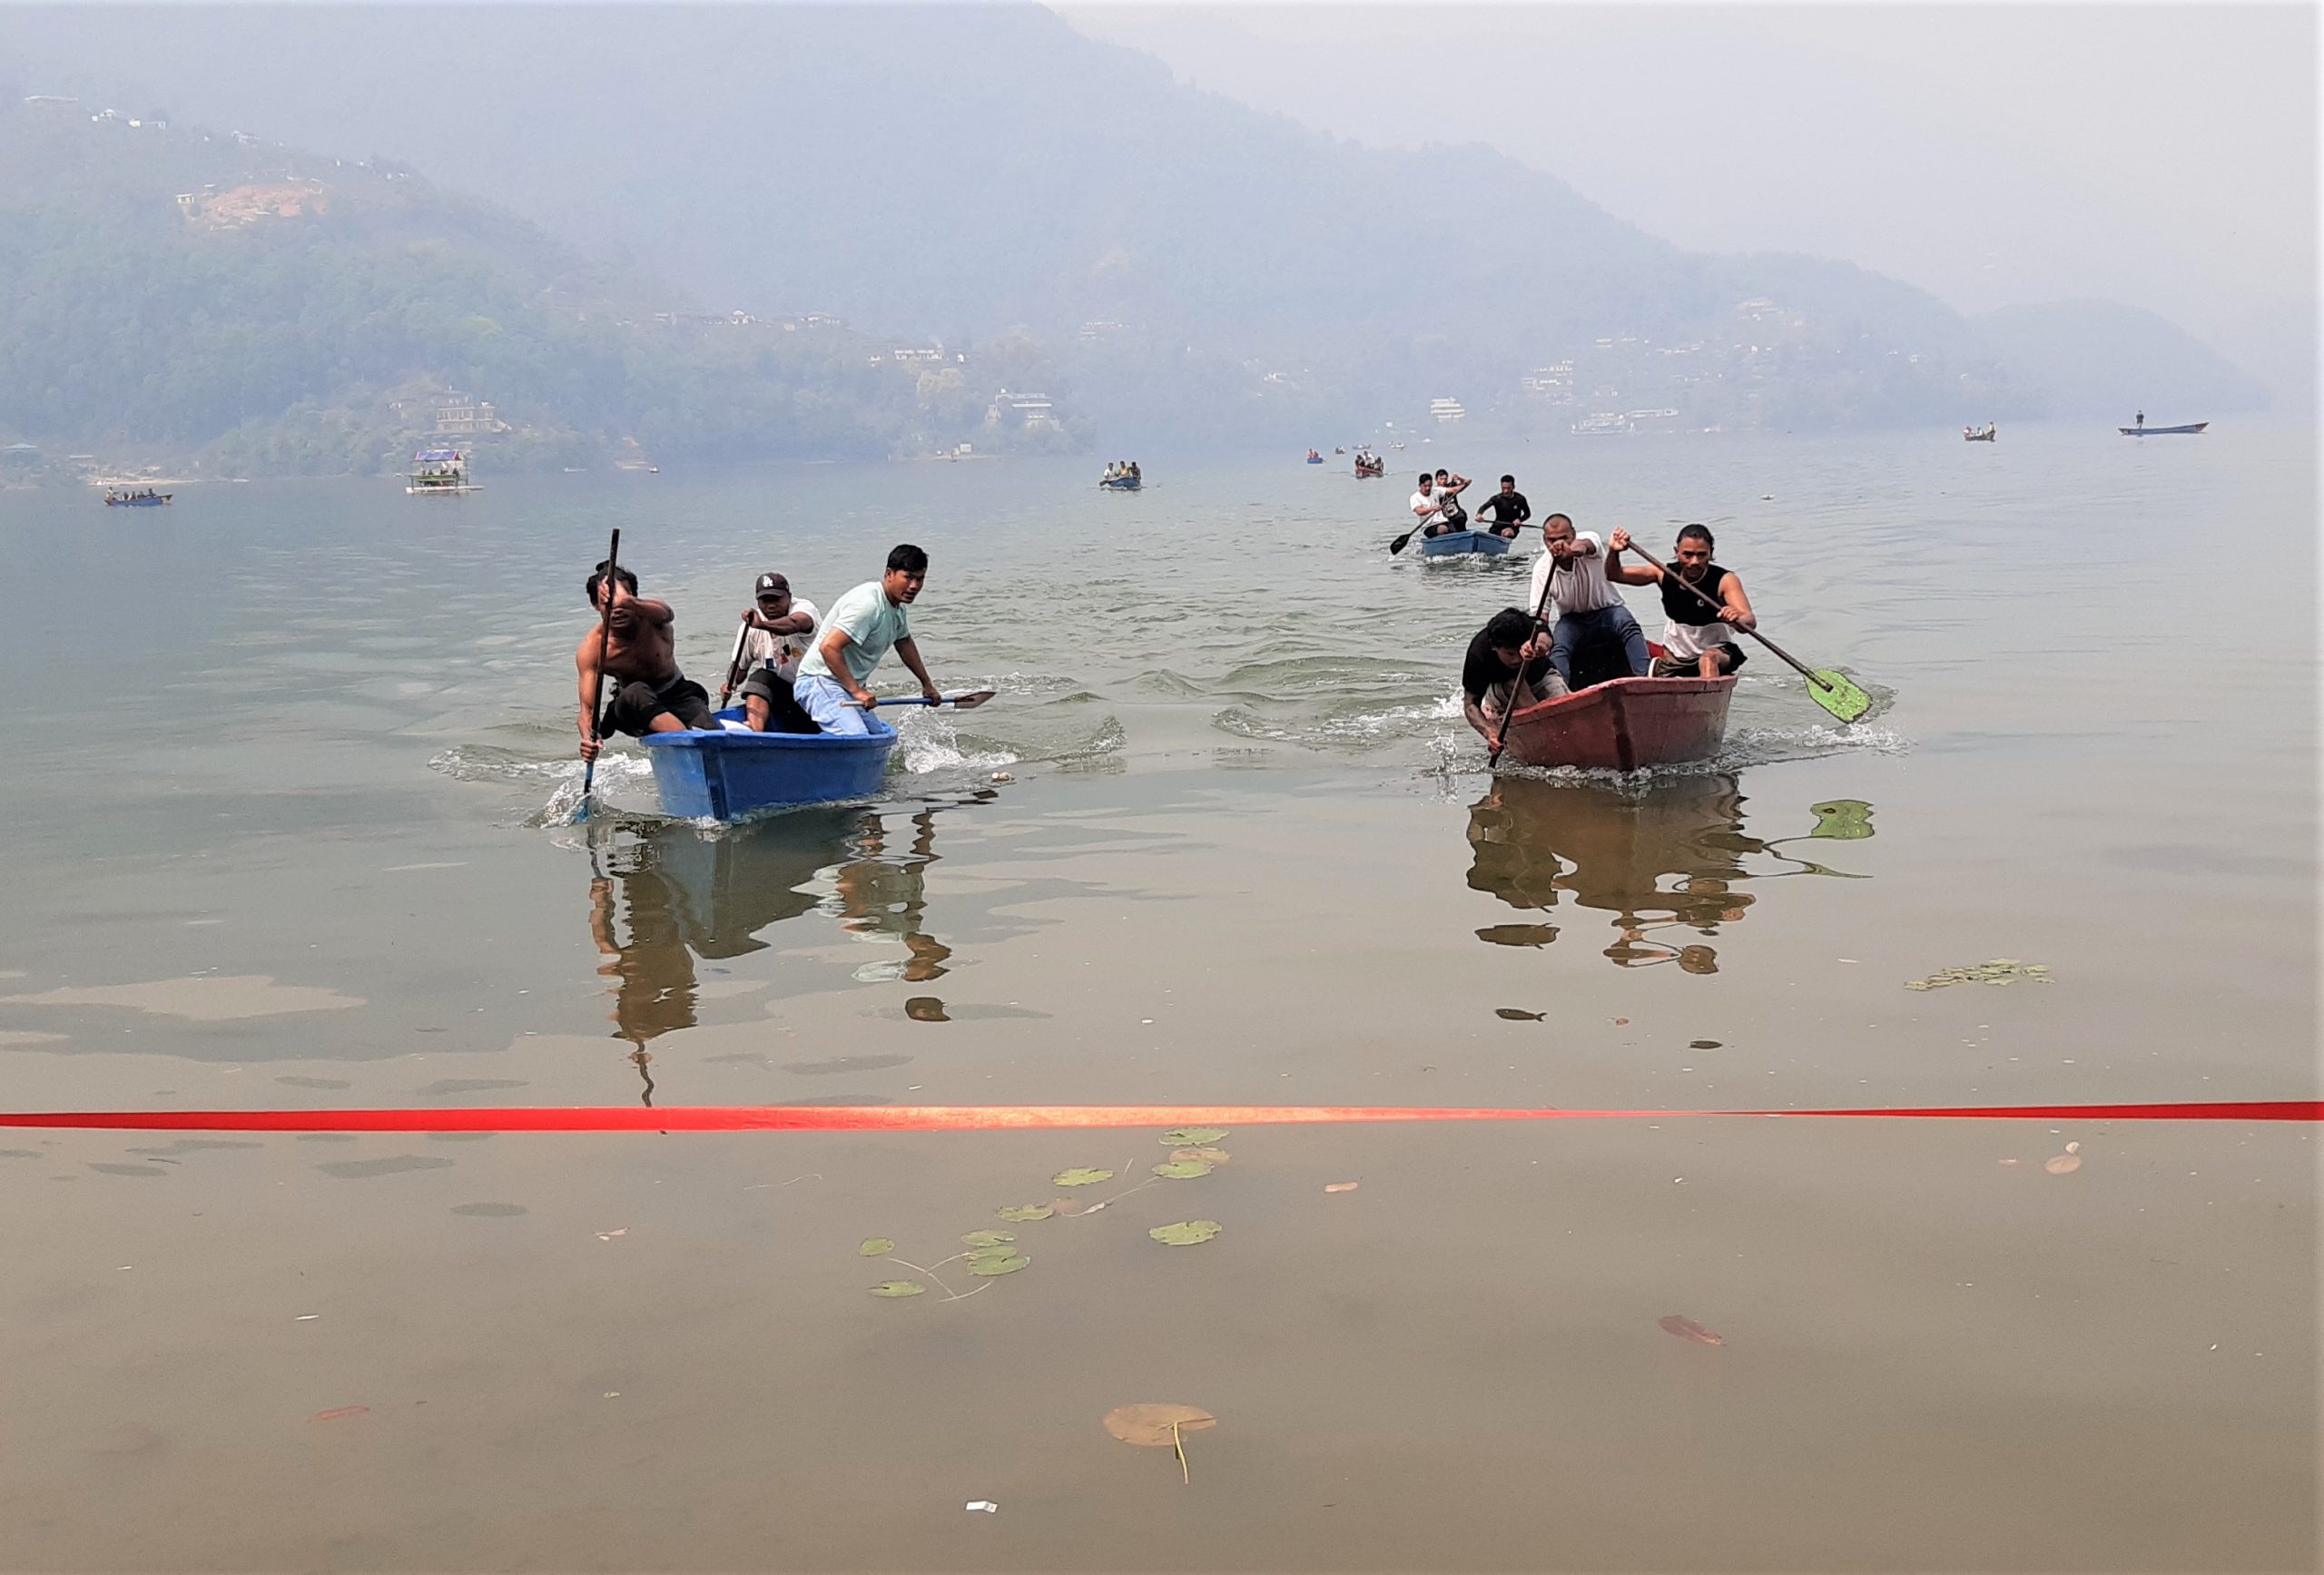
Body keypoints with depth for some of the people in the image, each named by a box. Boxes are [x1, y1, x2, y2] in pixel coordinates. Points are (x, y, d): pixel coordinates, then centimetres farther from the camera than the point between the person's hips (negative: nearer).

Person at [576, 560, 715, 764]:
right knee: (635, 692, -38)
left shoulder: (652, 615, -17)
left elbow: (665, 613, -46)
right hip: (636, 708, -1)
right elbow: (587, 708, -20)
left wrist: (630, 604, -69)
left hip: (677, 695, 1)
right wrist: (589, 737, -45)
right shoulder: (590, 649, -17)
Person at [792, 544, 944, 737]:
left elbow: (904, 642, 31)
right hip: (821, 683, -10)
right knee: (857, 739, -30)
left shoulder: (897, 605, 10)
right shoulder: (868, 603, -22)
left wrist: (926, 683, 38)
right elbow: (828, 648, -29)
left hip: (848, 686, 10)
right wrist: (856, 690, -29)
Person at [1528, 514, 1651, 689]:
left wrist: (1571, 550, -70)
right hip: (1572, 620, 1)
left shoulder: (1590, 539, -16)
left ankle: (1644, 676, -48)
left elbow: (1584, 546, -44)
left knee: (1628, 625, -32)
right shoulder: (1542, 569, -11)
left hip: (1606, 611, -1)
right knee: (1557, 647, -28)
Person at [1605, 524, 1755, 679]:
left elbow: (1750, 622, -31)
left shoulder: (1724, 580, -17)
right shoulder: (1666, 574, -5)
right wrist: (1613, 552, -23)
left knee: (1709, 659, -37)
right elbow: (1614, 575, -1)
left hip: (1719, 654, -5)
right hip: (1672, 660, 5)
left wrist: (1738, 619, -55)